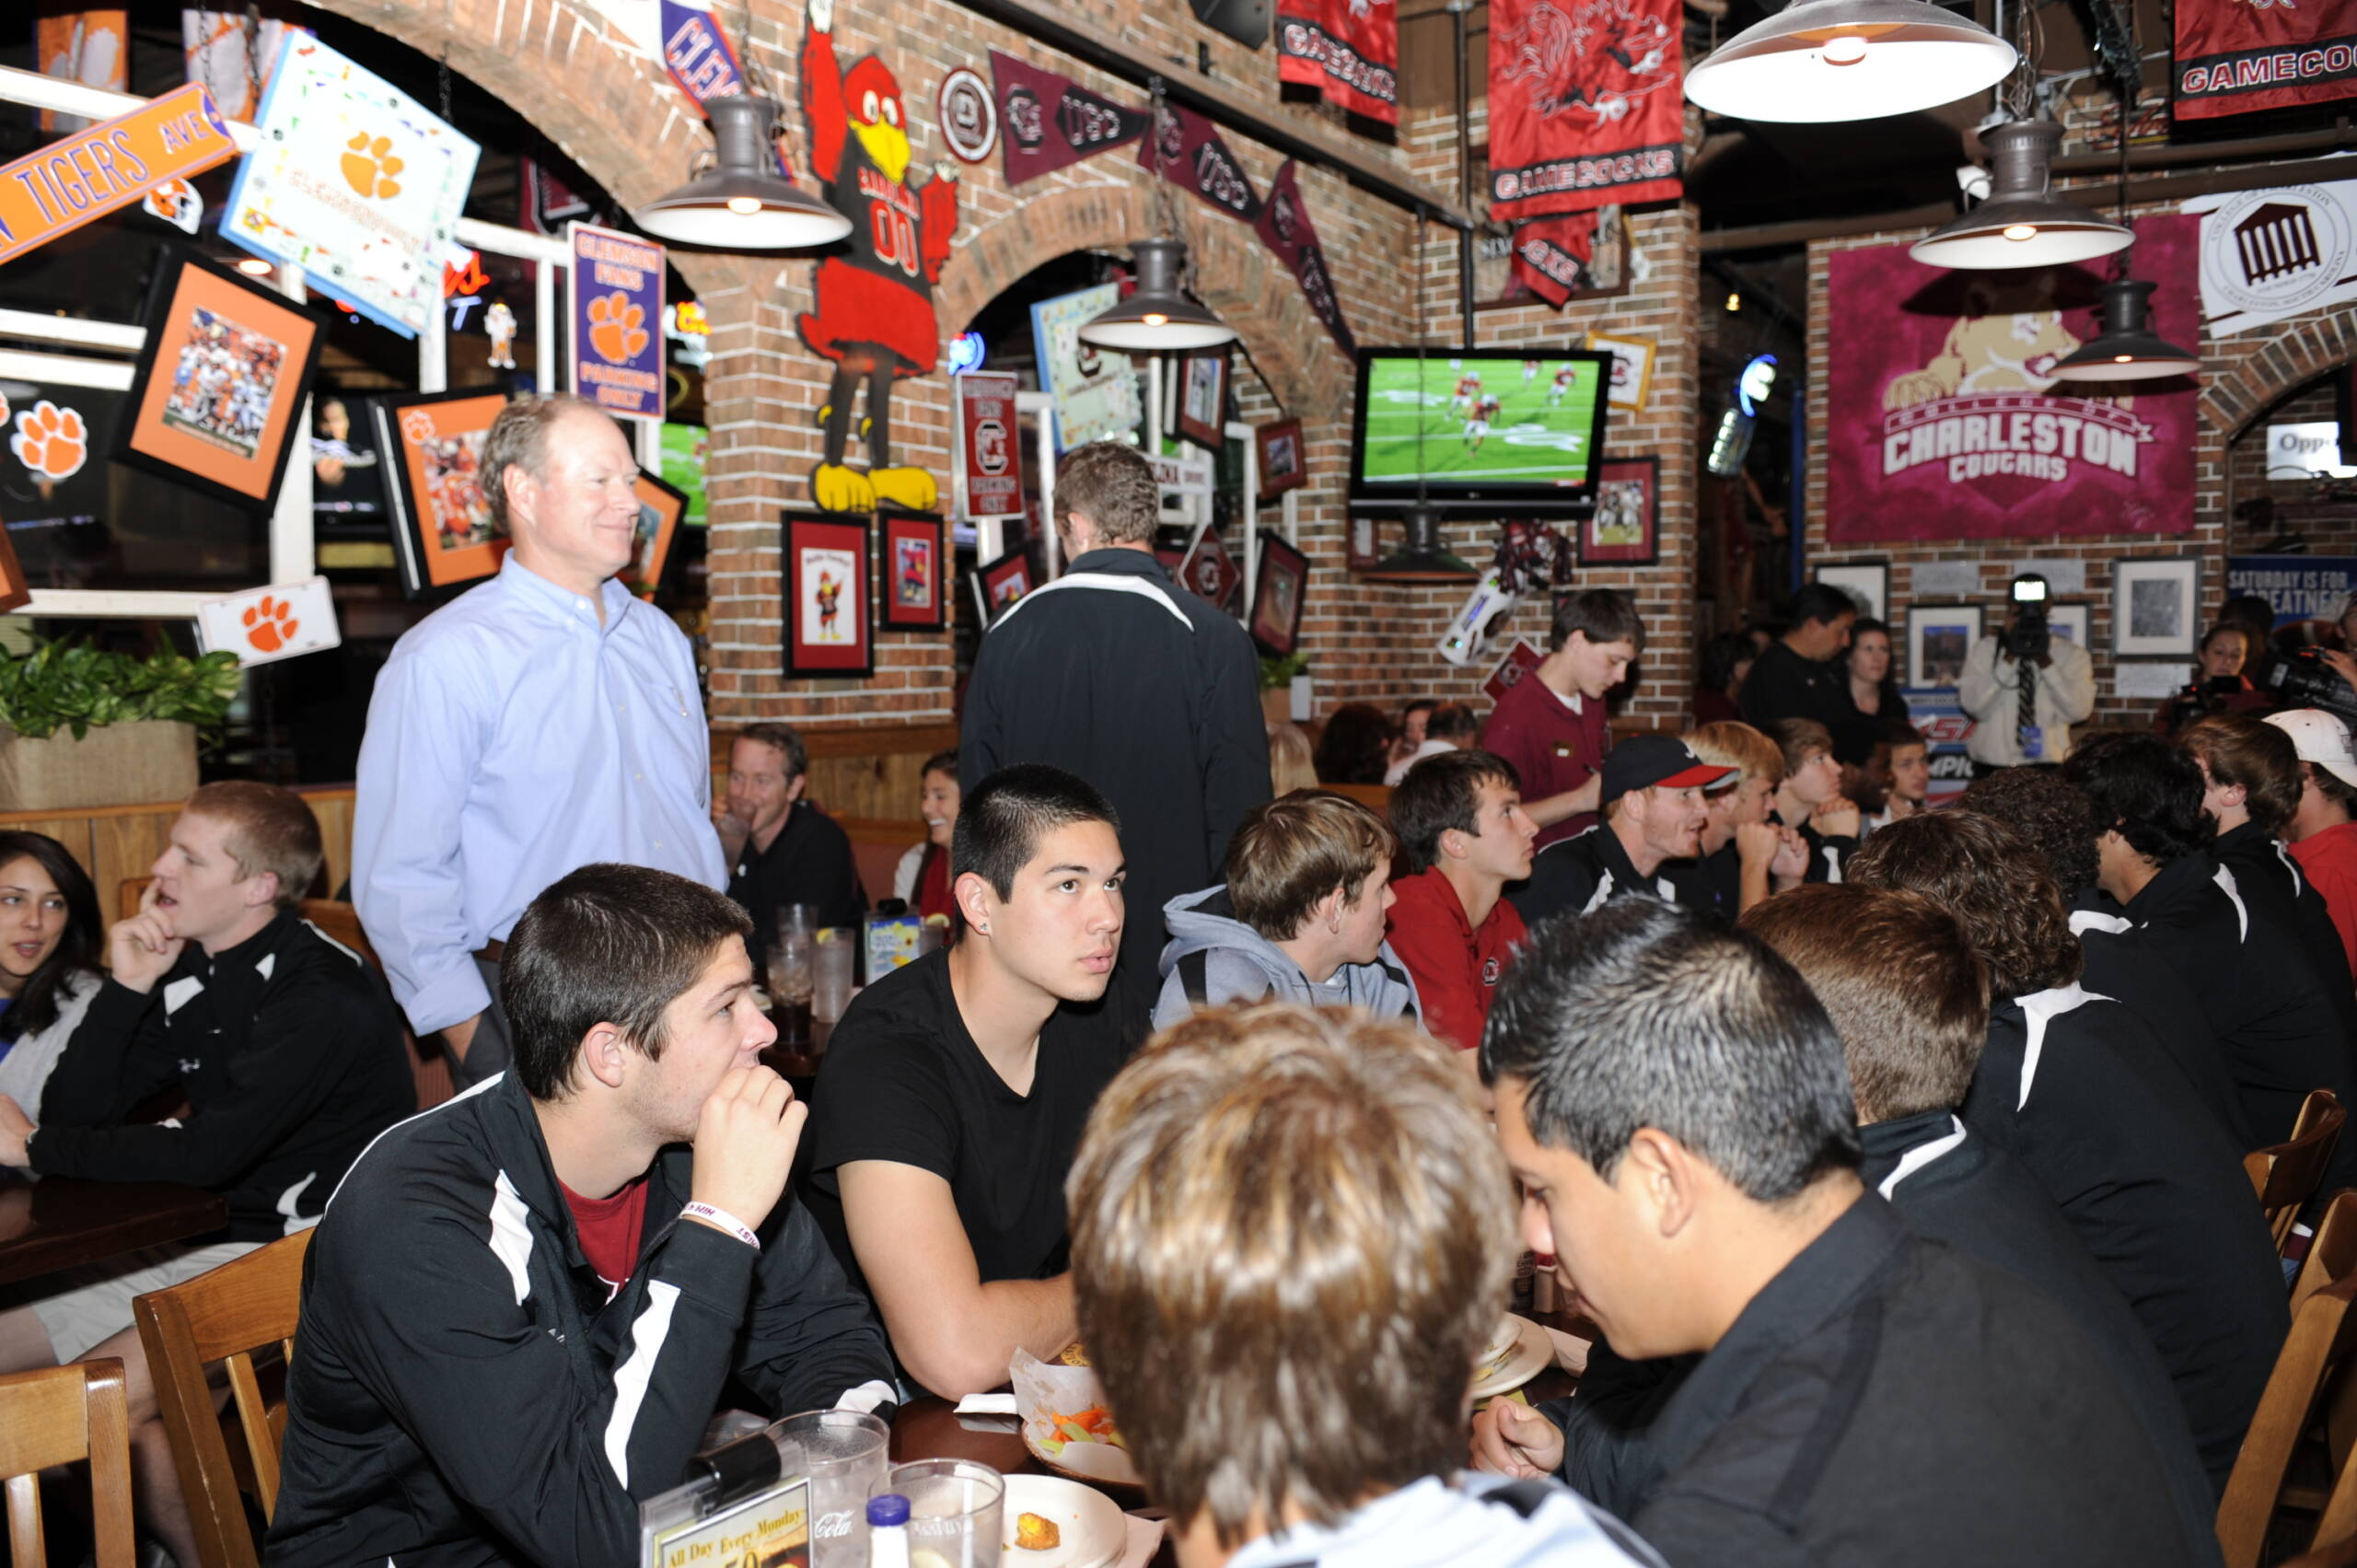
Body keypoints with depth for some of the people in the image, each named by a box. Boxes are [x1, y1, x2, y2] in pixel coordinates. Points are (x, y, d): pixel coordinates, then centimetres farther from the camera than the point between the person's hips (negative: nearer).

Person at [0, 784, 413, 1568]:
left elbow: (206, 1152, -26)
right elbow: (74, 1111, 4)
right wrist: (125, 987, -9)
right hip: (205, 1239, 9)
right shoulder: (187, 974, 6)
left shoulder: (324, 995, -19)